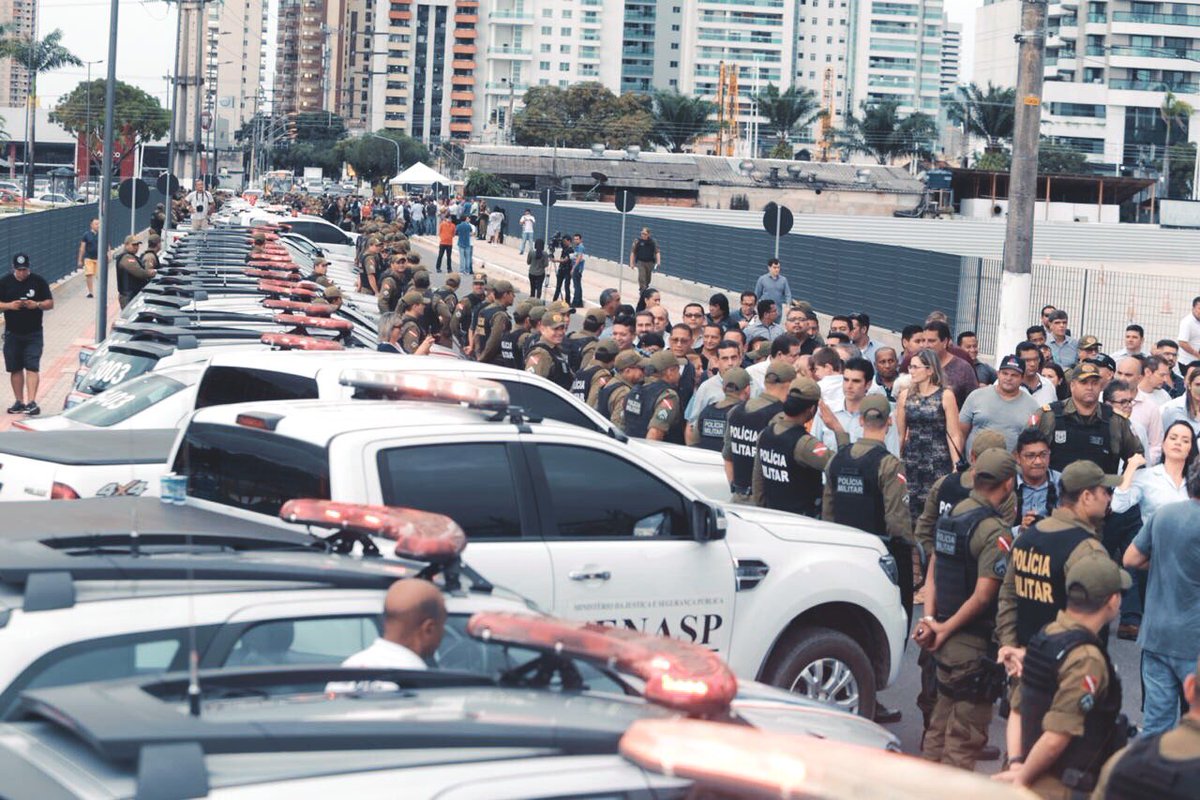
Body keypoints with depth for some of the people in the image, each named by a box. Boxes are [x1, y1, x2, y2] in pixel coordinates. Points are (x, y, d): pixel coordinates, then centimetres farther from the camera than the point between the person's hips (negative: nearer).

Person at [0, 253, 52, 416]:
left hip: (33, 334, -2)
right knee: (15, 369, 8)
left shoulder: (39, 281, -1)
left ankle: (31, 402, -16)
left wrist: (37, 305, -18)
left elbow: (50, 303, 2)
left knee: (32, 367, -11)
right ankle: (19, 402, 18)